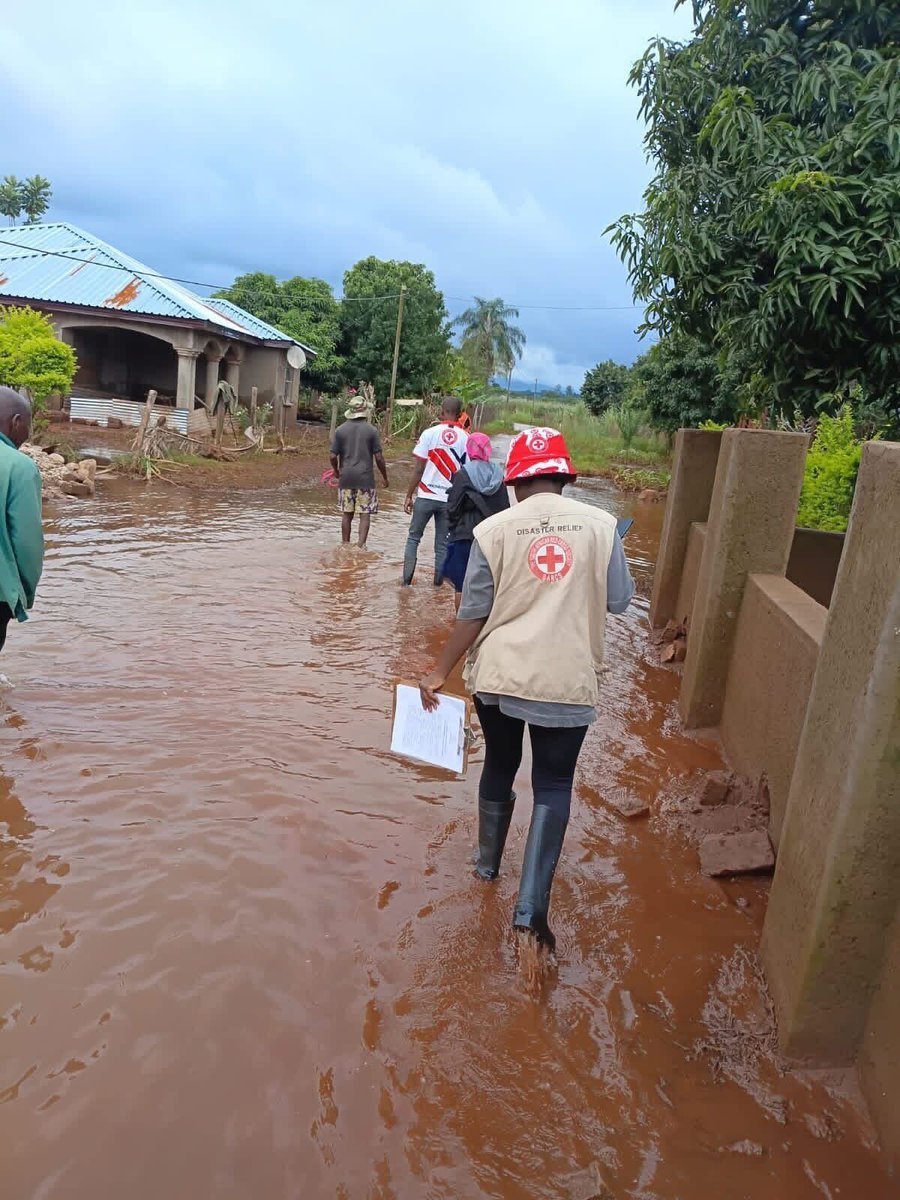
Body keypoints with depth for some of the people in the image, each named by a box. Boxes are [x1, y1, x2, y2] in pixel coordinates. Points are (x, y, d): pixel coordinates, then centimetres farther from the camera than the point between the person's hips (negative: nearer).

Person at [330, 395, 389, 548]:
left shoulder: (340, 430, 1)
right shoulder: (371, 430, -4)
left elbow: (333, 456, 0)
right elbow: (379, 457, -5)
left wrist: (336, 471, 20)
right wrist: (385, 477, 6)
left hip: (346, 478, 3)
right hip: (365, 478, -2)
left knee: (347, 514, 12)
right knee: (365, 514, 2)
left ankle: (345, 545, 19)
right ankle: (361, 546, -6)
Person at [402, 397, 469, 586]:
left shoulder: (430, 433, -5)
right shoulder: (466, 438, -2)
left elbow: (419, 469, -6)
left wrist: (409, 495, 2)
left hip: (426, 496, -1)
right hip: (450, 499, 1)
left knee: (413, 537, 13)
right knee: (442, 544, 10)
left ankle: (407, 581, 9)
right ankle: (437, 584, 13)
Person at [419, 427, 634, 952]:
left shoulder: (493, 530, -5)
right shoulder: (600, 524, -5)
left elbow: (474, 614, -5)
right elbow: (619, 599, 1)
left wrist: (441, 673, 4)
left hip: (499, 676, 1)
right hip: (567, 682, -1)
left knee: (499, 767, 22)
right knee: (553, 783, 11)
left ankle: (488, 864, 43)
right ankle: (531, 905, 3)